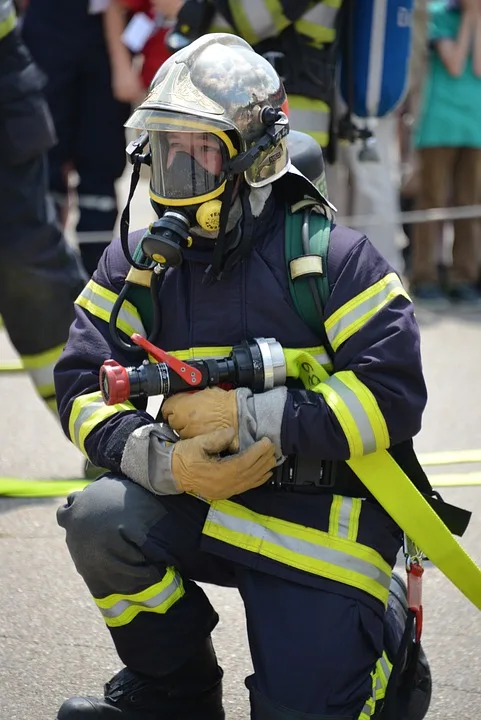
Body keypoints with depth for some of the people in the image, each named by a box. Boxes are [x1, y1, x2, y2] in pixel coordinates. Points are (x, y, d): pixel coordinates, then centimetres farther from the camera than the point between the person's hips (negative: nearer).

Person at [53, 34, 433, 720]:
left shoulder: (333, 258, -10)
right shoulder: (138, 262, 1)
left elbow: (394, 396, -17)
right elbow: (84, 385, -4)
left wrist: (250, 418, -23)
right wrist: (164, 460, -24)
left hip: (320, 519, -3)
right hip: (199, 503, 3)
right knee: (100, 520, -26)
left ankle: (390, 655, 29)